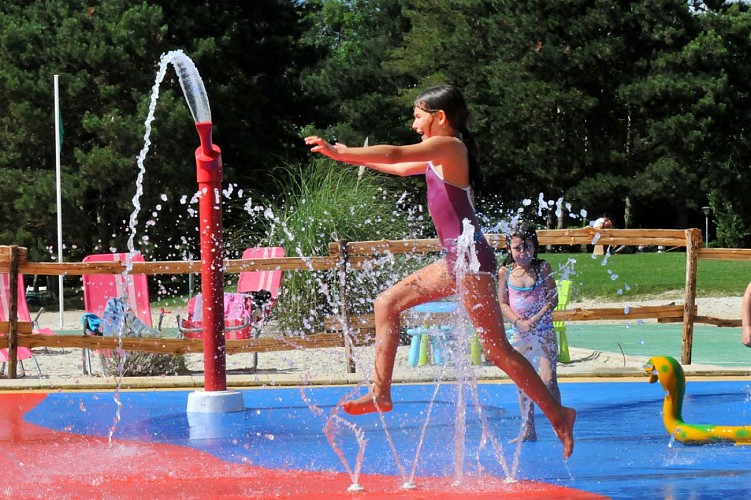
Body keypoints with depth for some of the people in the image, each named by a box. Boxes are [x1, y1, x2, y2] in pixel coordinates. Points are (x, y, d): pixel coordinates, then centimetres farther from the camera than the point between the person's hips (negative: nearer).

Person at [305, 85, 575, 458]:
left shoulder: (448, 146, -11)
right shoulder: (443, 155, 16)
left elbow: (394, 154, -19)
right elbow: (403, 168, 32)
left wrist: (340, 153, -13)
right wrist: (353, 157, 36)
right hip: (456, 259, 10)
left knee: (496, 348, -8)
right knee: (387, 302, 12)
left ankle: (557, 414, -2)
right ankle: (380, 393, 12)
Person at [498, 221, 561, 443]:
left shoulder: (542, 268, -4)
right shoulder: (505, 272, 1)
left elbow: (553, 299, -7)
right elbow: (502, 303, 1)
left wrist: (536, 319, -19)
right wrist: (519, 322, -14)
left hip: (544, 331, -3)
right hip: (519, 333, 3)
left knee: (548, 380, -9)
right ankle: (528, 430, 12)